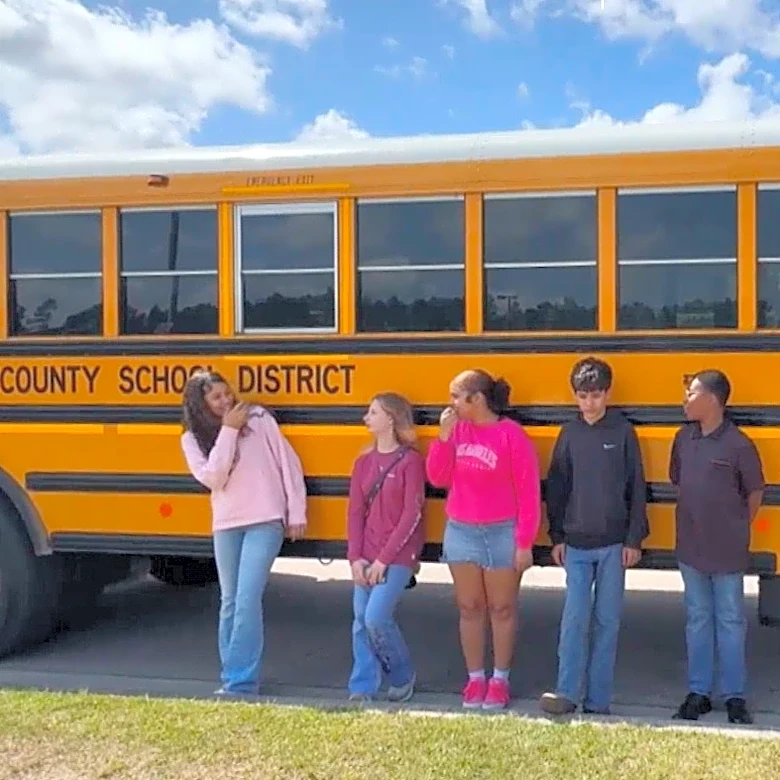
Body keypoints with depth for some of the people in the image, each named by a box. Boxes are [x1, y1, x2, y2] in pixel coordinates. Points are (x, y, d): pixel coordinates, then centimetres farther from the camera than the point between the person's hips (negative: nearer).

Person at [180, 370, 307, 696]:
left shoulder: (258, 418, -3)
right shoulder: (192, 439, 3)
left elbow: (289, 464, -1)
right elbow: (211, 477, -13)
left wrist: (296, 513, -3)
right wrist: (228, 431, -15)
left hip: (266, 521, -3)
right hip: (226, 525, 4)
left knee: (247, 599, -12)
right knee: (229, 602, 11)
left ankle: (240, 681, -6)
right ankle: (232, 676, 22)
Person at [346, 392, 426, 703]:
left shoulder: (410, 461, -9)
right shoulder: (364, 462, 9)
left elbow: (412, 515, -13)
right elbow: (355, 512, 7)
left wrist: (384, 559, -14)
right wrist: (355, 558, -4)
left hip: (397, 556, -6)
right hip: (366, 557, 6)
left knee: (377, 617, -12)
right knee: (361, 621, 2)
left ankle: (403, 676, 12)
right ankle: (362, 688, 12)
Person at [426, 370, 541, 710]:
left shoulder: (512, 435, -12)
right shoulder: (456, 429, 2)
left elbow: (528, 494, -10)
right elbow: (438, 478, 2)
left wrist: (525, 543, -12)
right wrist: (444, 436, -8)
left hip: (502, 534, -4)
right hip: (460, 532, 4)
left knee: (502, 609, 9)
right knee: (469, 608, 11)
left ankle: (500, 680, 21)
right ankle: (475, 678, 23)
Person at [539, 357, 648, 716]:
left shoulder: (623, 432, -2)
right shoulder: (569, 434, 3)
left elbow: (637, 489, 0)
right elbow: (556, 489, 7)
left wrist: (635, 539, -4)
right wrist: (557, 538, 4)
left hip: (614, 544, -1)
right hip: (576, 544, 1)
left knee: (607, 620, 5)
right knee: (574, 618, -2)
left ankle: (598, 700, 11)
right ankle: (567, 693, 2)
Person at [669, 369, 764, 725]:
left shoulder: (738, 444, -13)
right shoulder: (683, 438, 2)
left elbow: (755, 493, -3)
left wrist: (735, 530, 4)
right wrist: (695, 519, 11)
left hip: (727, 551, -4)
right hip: (690, 549, 5)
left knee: (730, 621, 7)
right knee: (697, 619, 12)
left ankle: (734, 696, 18)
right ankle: (698, 693, 22)